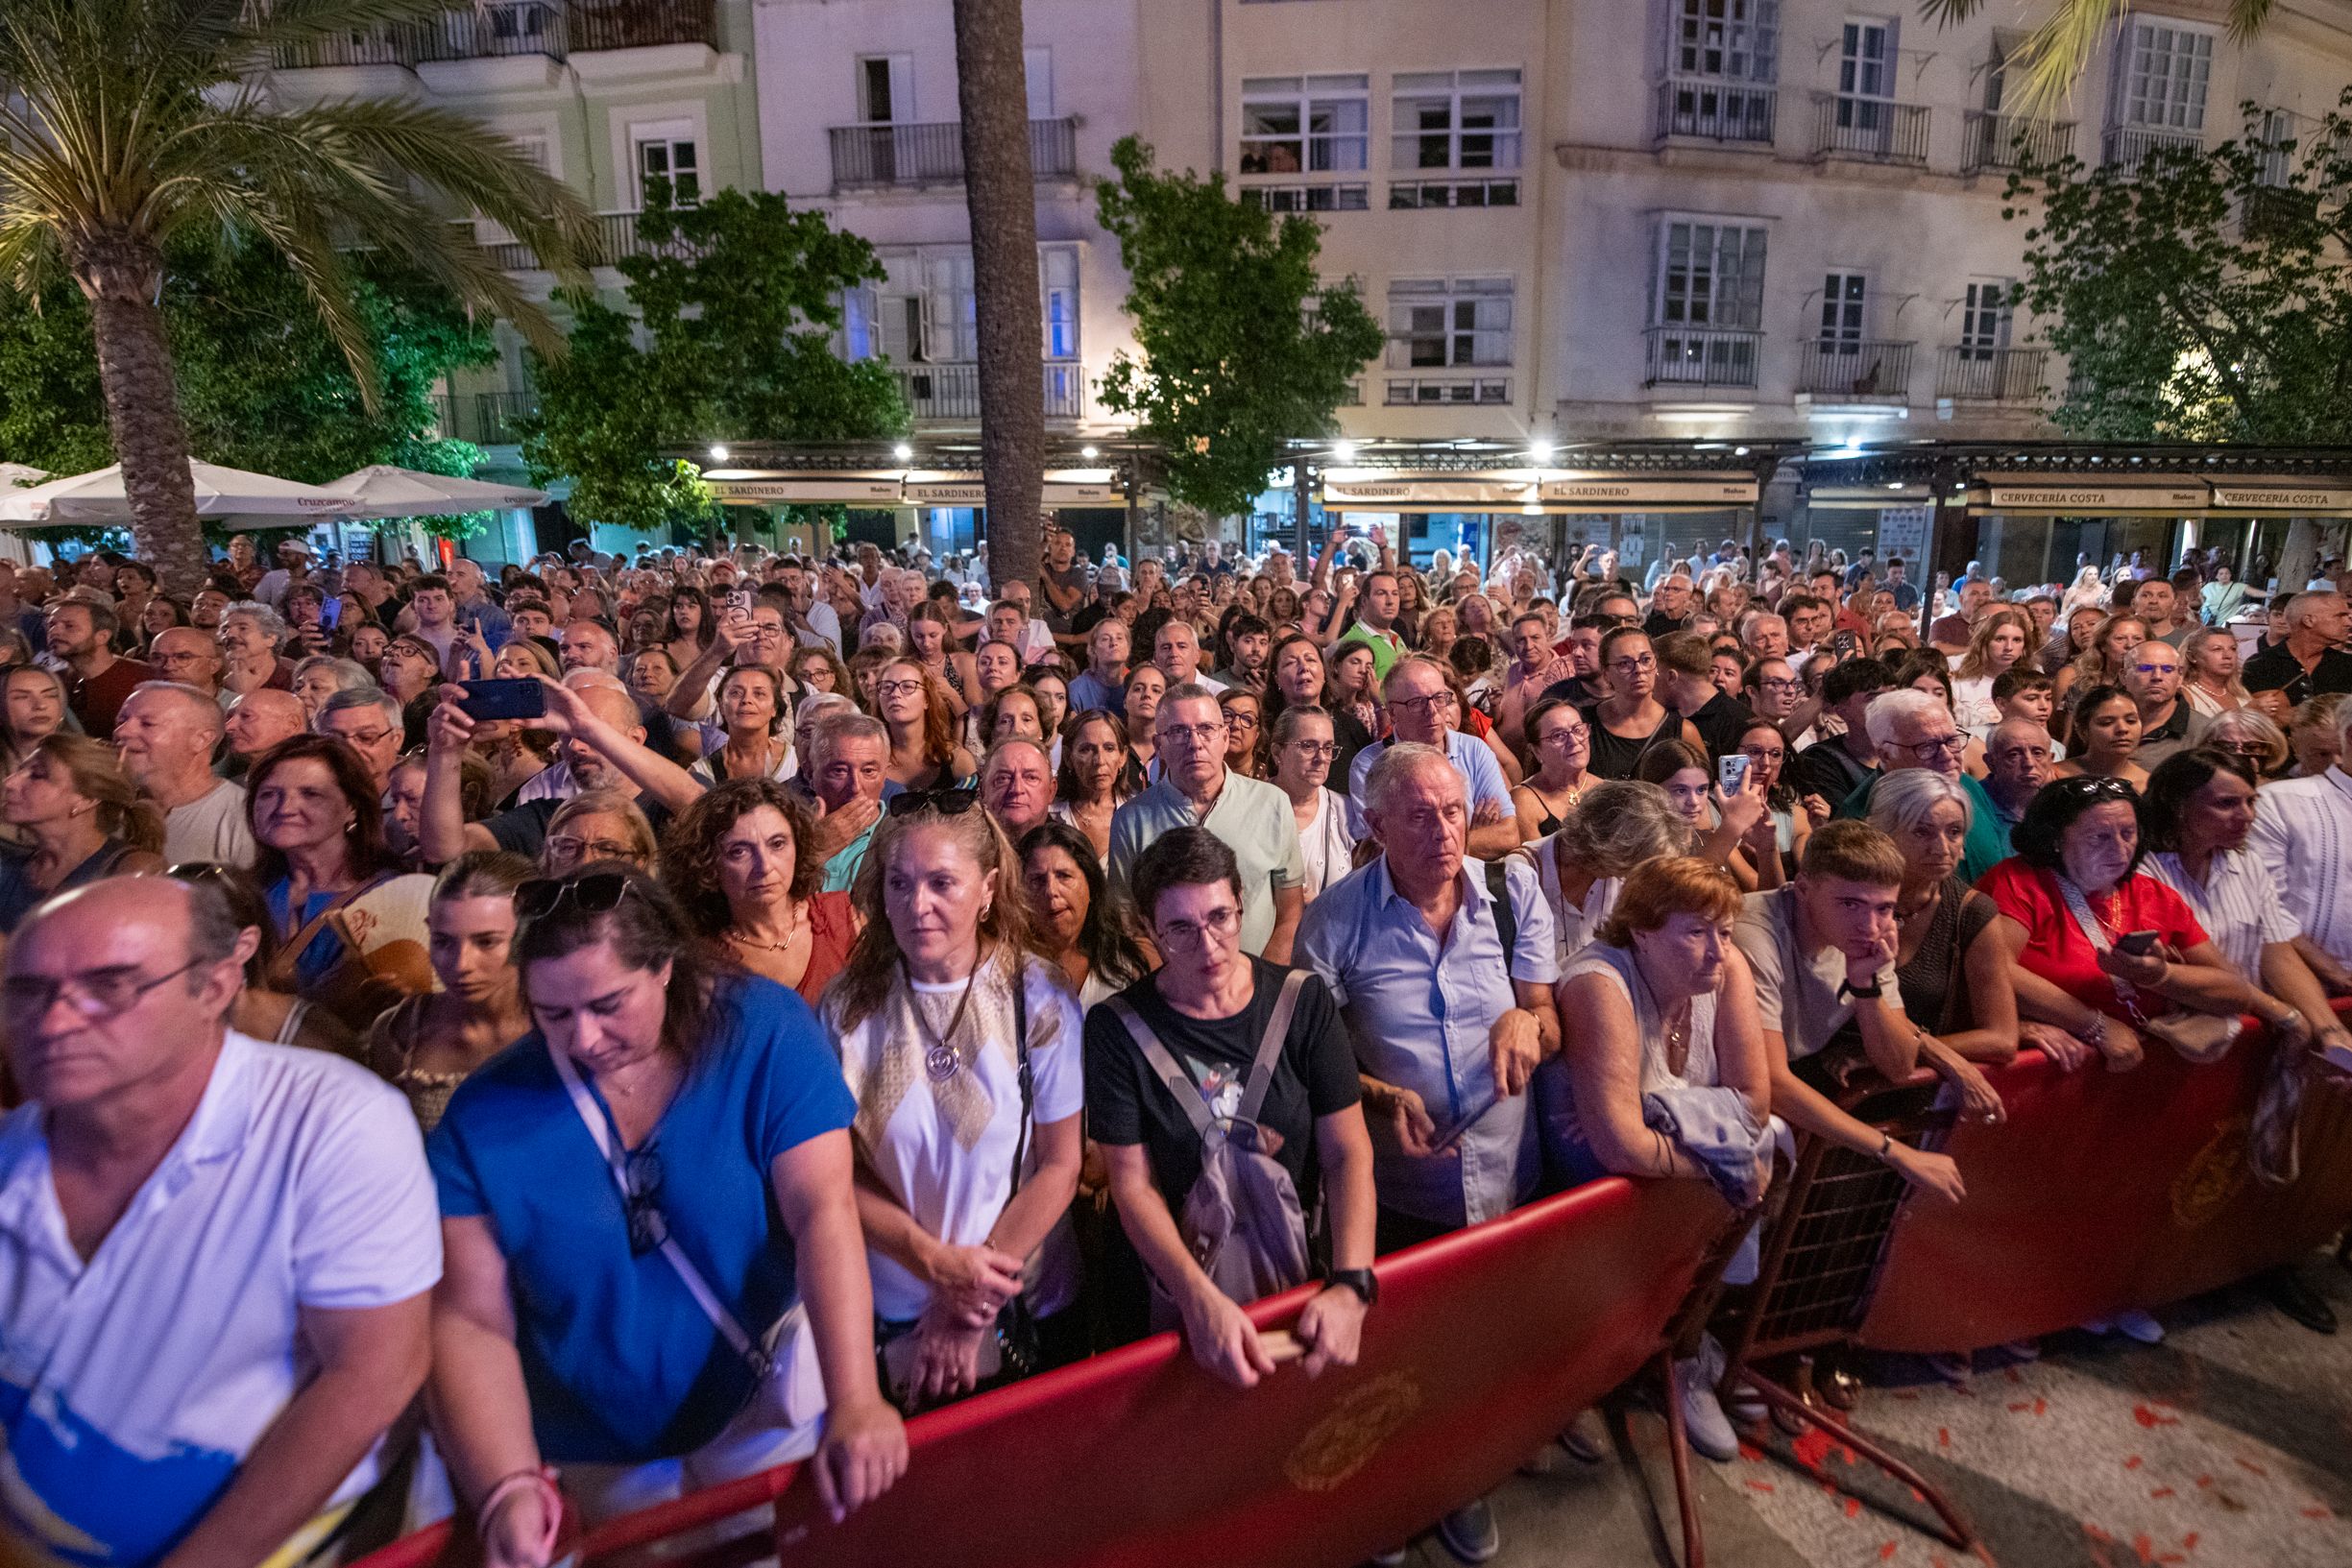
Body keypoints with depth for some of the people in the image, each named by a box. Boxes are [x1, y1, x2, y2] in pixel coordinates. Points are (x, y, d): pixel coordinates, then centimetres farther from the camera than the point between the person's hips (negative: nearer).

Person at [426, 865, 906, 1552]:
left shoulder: (764, 1030, -20)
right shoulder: (483, 1115, -13)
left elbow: (824, 1212, -26)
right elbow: (471, 1320, -13)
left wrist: (855, 1402, -36)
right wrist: (508, 1489, -26)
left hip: (768, 1407, -1)